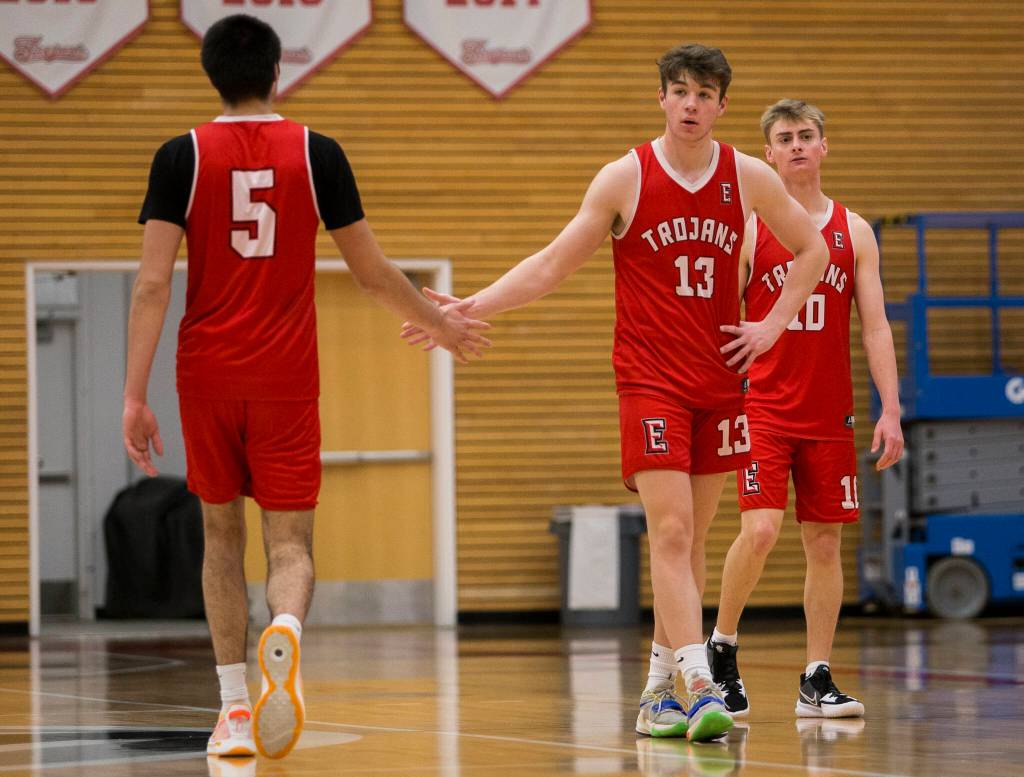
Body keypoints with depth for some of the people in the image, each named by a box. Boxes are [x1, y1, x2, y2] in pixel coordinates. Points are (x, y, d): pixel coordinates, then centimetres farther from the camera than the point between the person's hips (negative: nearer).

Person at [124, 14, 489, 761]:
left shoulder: (182, 157, -1)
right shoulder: (317, 152, 0)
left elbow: (152, 284, -8)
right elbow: (373, 272, 6)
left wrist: (135, 396, -7)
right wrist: (440, 322, 23)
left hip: (207, 370, 1)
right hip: (287, 375, 0)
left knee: (221, 533, 15)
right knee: (290, 541, 2)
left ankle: (235, 709, 10)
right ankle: (285, 631, -33)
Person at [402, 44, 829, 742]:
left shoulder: (749, 178, 3)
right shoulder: (625, 179, -4)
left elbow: (812, 248, 17)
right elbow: (550, 267, -1)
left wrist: (773, 325, 5)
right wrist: (468, 308, -10)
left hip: (722, 382, 3)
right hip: (650, 382, -3)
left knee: (691, 541, 8)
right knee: (671, 533, -15)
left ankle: (660, 692, 17)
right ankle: (701, 690, -22)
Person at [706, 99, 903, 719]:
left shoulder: (854, 232, 8)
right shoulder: (748, 230, 1)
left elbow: (876, 327, 6)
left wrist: (891, 411, -3)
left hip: (830, 415, 3)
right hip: (764, 409, -3)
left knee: (825, 542, 3)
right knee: (760, 529, -17)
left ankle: (818, 681, 8)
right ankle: (722, 647, 4)